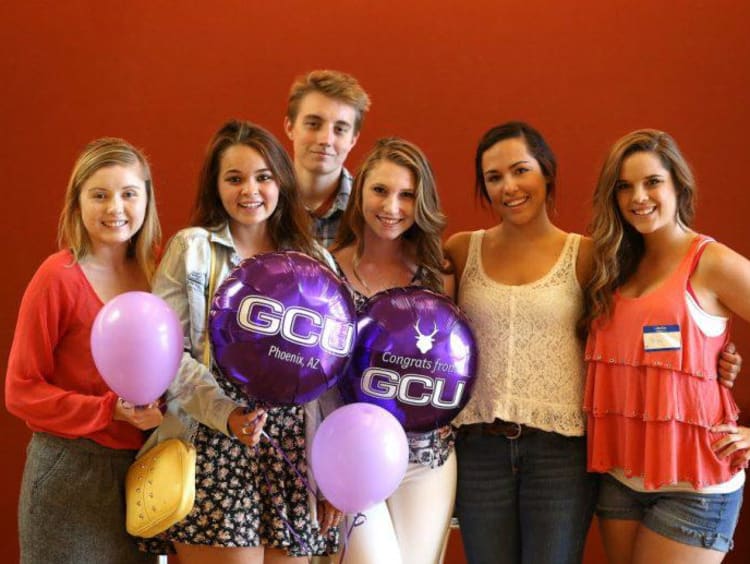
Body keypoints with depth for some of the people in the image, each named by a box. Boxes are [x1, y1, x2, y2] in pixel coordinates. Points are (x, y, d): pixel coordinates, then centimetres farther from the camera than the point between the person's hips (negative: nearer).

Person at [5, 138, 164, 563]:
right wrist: (110, 411, -18)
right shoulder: (59, 277, -12)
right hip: (70, 468, -4)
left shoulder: (158, 267, 2)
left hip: (143, 464, 4)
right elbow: (21, 391, -10)